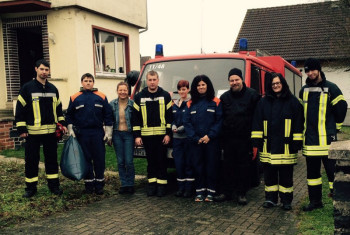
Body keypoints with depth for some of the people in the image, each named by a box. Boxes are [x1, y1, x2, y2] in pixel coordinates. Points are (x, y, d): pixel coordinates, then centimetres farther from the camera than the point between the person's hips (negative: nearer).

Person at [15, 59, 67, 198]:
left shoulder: (53, 89, 11)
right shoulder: (27, 88, -3)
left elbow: (58, 107, 20)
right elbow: (20, 109, -4)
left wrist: (62, 123, 10)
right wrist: (21, 129, -8)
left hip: (50, 131, 4)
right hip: (33, 131, -3)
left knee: (52, 159, 9)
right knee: (31, 160, 4)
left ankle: (54, 185, 20)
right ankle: (31, 188, 16)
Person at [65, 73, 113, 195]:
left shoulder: (101, 97, 6)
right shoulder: (75, 98, 6)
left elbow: (108, 115, 6)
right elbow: (69, 115, 11)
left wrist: (108, 132, 2)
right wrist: (70, 130, 2)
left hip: (98, 132, 0)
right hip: (82, 133, 0)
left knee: (99, 159, 2)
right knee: (86, 159, 5)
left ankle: (99, 184, 12)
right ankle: (89, 184, 16)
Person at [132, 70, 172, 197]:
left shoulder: (165, 96, 4)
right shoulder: (139, 97, 7)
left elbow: (169, 116, 2)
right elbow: (135, 117, 6)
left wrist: (168, 134, -4)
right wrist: (137, 136, 0)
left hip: (162, 135, -1)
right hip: (146, 135, 1)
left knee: (162, 160, 2)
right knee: (151, 160, 7)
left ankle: (161, 184, 11)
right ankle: (151, 183, 16)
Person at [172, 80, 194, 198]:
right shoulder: (175, 105, 15)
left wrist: (181, 128, -15)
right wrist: (173, 127, -2)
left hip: (188, 138, -5)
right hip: (176, 138, 5)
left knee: (188, 163, 0)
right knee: (178, 163, 6)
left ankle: (189, 188, 7)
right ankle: (181, 187, 15)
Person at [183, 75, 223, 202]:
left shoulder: (215, 102, 2)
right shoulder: (190, 103, 10)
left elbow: (219, 121, -3)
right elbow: (186, 122, 4)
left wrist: (209, 136, -13)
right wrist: (195, 138, -7)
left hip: (211, 140, -2)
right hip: (195, 141, 2)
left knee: (211, 165, 1)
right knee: (197, 165, 5)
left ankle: (210, 192, 10)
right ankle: (199, 191, 13)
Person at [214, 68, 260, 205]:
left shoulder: (252, 95, -1)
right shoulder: (225, 97, 11)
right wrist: (222, 134, 7)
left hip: (245, 138, -3)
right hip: (228, 138, 4)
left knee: (244, 166, 5)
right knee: (228, 166, 8)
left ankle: (242, 193, 15)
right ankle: (226, 192, 18)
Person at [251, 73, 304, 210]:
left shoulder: (292, 102, 3)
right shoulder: (263, 102, 9)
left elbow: (298, 123, 2)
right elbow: (257, 122, 8)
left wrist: (297, 142, -4)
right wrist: (257, 140, 0)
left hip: (286, 146, -2)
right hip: (268, 146, 2)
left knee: (286, 174, 5)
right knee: (269, 173, 8)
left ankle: (286, 200, 16)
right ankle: (271, 199, 19)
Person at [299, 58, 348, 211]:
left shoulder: (330, 88, -3)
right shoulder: (304, 90, 12)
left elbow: (341, 107, -1)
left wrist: (336, 126, 6)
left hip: (326, 138, -5)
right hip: (309, 139, 5)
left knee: (331, 169, -4)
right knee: (312, 171, 11)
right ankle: (315, 201, 22)